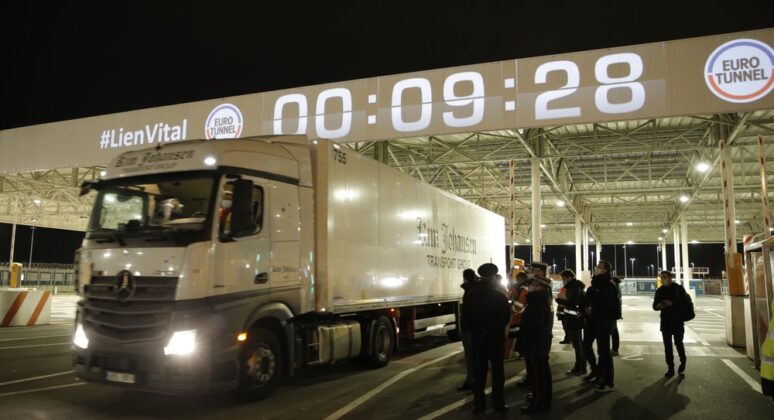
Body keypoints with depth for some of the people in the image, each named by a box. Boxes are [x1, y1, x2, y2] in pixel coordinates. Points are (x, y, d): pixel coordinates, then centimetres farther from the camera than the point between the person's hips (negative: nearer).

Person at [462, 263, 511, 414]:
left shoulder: (472, 295, -4)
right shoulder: (500, 295, -11)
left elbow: (465, 315, -1)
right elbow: (506, 316, -11)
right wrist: (501, 329, 8)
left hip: (478, 337, 2)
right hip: (496, 337, -2)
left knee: (479, 371, 9)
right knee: (497, 370, 8)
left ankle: (479, 404, 11)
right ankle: (499, 404, 10)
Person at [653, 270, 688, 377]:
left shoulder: (678, 288, -2)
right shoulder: (660, 291, 8)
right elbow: (654, 306, 10)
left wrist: (672, 303, -20)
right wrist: (658, 306, -13)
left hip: (677, 321, -3)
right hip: (665, 322, 3)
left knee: (678, 343, 2)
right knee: (667, 345, 3)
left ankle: (683, 363, 28)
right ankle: (670, 368, 9)